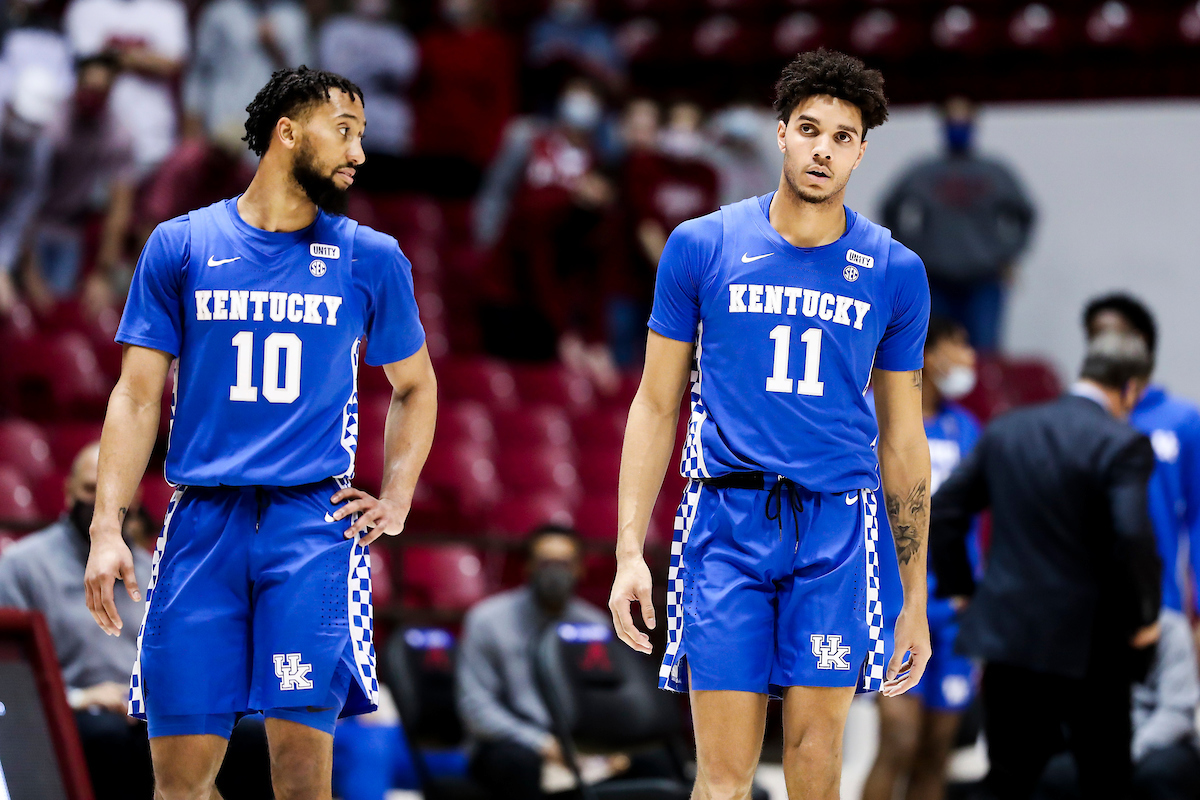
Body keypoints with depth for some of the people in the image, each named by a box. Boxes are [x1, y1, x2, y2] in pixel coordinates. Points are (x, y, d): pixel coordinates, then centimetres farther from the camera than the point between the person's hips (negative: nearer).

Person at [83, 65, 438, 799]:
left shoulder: (372, 259, 9)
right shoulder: (181, 246, 6)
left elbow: (415, 386, 22)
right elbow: (138, 397, 6)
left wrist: (396, 502, 9)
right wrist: (107, 528, -3)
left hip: (315, 522, 0)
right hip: (203, 520, 0)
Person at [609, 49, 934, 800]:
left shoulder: (894, 272, 6)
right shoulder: (701, 247, 3)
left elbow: (903, 439, 11)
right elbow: (656, 405, 8)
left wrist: (916, 599, 10)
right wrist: (630, 550, -1)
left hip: (837, 527, 1)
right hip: (727, 520, -1)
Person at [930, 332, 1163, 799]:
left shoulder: (1006, 430, 7)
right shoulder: (1123, 445, -12)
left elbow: (944, 511, 6)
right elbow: (1132, 536, -24)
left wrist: (959, 587, 16)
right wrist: (1143, 617, -10)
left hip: (1008, 633, 5)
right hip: (1089, 640, -5)